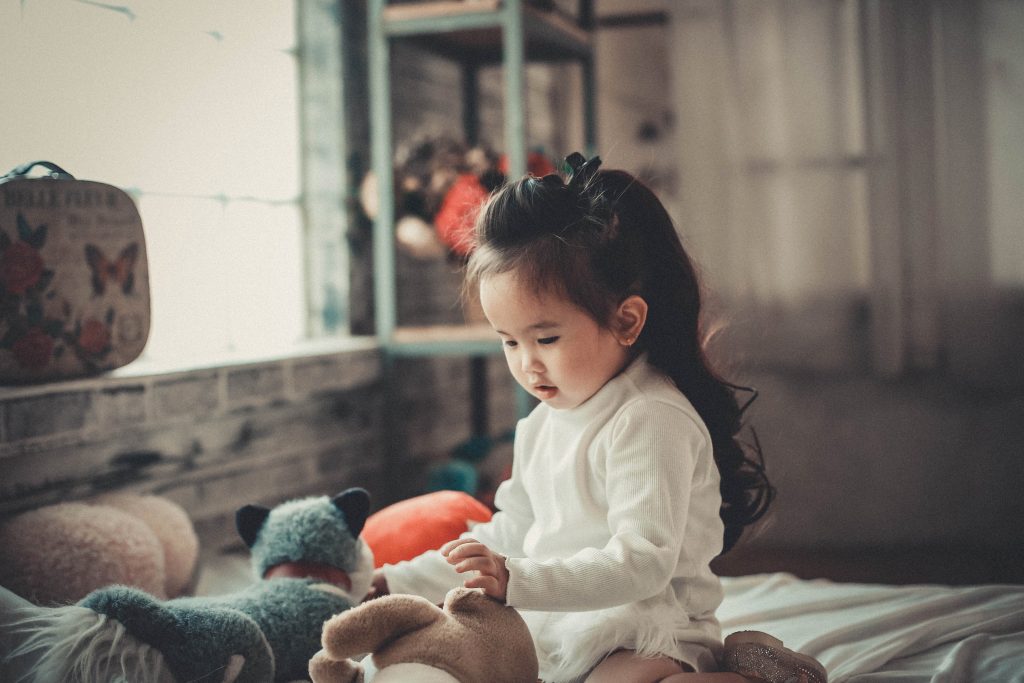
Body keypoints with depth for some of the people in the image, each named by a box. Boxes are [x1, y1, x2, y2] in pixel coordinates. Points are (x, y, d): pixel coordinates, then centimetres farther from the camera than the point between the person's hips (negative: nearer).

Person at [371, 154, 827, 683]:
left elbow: (644, 562, -23)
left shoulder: (651, 421, -15)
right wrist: (402, 582, 17)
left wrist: (519, 581, -33)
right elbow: (510, 535, 23)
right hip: (555, 629, 10)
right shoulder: (541, 427, 14)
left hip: (650, 636, -10)